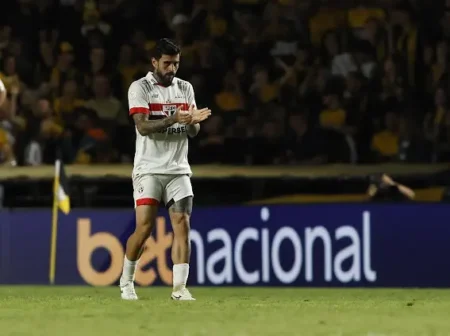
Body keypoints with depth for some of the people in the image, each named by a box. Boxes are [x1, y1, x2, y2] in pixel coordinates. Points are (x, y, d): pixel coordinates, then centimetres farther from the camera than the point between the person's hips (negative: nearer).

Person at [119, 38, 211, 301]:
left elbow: (193, 132, 10)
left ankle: (180, 287, -8)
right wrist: (173, 119, -28)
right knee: (145, 227, -9)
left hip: (178, 169, 4)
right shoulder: (140, 87, -2)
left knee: (182, 225, -9)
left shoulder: (185, 88, 12)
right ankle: (126, 281, 11)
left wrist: (193, 121, -13)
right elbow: (142, 126, -14)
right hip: (149, 168, -4)